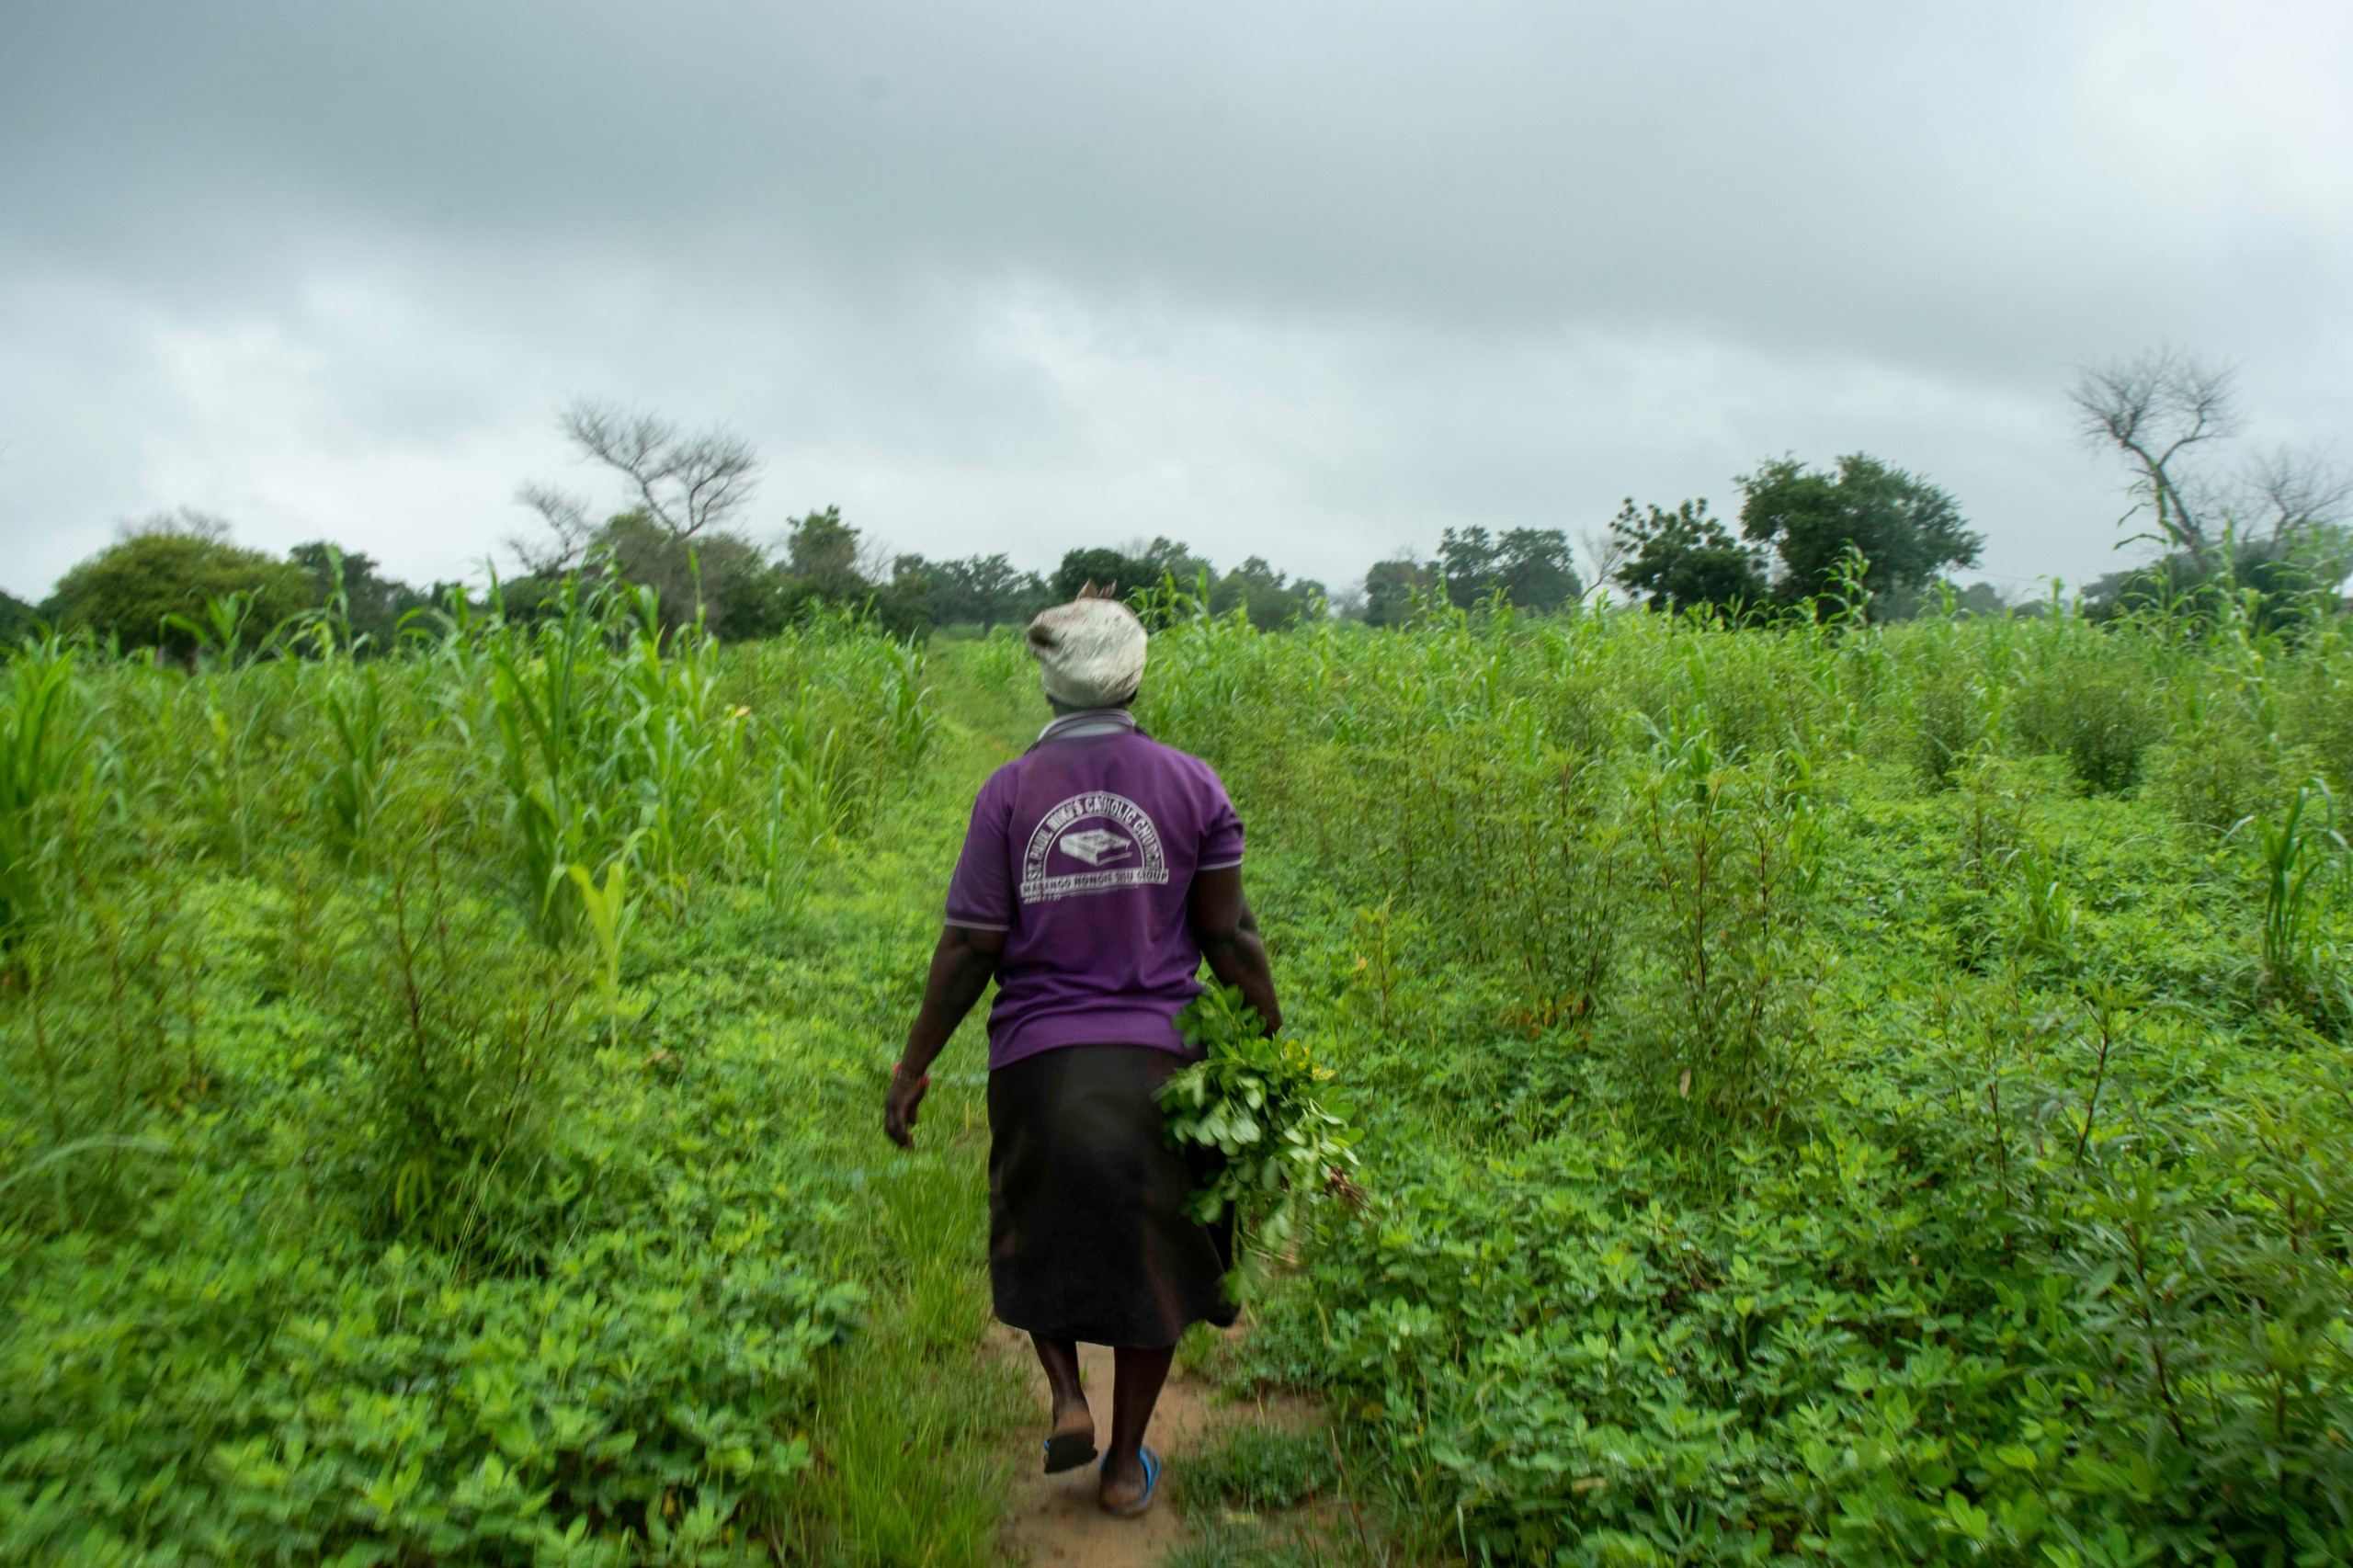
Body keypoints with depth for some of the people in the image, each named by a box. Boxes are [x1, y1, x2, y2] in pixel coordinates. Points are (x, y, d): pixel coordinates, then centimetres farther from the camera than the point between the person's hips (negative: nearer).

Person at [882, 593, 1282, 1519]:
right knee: (1148, 1254, 17)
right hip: (1155, 1059, 1)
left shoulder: (1010, 791, -6)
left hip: (1038, 1059, 0)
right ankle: (1126, 1465, 26)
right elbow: (1228, 935, -4)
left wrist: (913, 1067, 2)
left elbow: (969, 944, -7)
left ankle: (1067, 1396, 10)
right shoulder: (1191, 785, -3)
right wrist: (1272, 1037, 8)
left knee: (1041, 1237, 25)